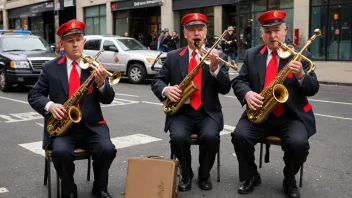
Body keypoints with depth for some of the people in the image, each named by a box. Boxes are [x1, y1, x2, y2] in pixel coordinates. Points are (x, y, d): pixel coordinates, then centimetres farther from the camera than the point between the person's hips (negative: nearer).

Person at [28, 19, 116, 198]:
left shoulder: (94, 66, 5)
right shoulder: (50, 68, 6)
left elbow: (108, 99, 0)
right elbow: (33, 95, 7)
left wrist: (101, 83, -22)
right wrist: (49, 105, -14)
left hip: (91, 125, 1)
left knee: (107, 149, -25)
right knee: (61, 151, -30)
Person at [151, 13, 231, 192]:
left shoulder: (216, 56, 5)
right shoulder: (173, 56, 8)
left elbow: (225, 89, -4)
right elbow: (157, 82, 6)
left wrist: (214, 68, -21)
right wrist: (165, 89, -17)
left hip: (208, 113, 0)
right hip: (181, 112, 1)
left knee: (210, 136, -29)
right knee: (178, 137, -29)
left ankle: (204, 175, 0)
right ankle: (186, 174, 0)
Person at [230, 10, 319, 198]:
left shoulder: (302, 55, 2)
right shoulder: (251, 54, 9)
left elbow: (313, 89, -1)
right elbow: (238, 81, 5)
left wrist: (301, 76, -24)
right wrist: (247, 93, -18)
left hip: (292, 114, -2)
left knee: (298, 143, -29)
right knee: (240, 136, -23)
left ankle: (290, 180, 4)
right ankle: (250, 177, 5)